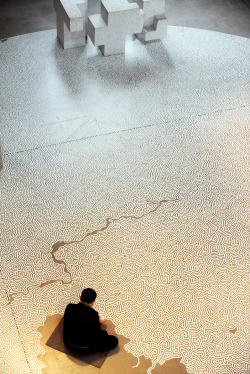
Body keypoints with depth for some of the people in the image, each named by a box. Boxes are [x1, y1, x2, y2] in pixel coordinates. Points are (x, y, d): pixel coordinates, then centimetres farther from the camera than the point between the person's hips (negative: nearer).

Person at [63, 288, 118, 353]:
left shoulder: (70, 307, -15)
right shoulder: (93, 314, -28)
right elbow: (97, 335, -15)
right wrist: (99, 322, 7)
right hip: (83, 348, -5)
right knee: (114, 340, 1)